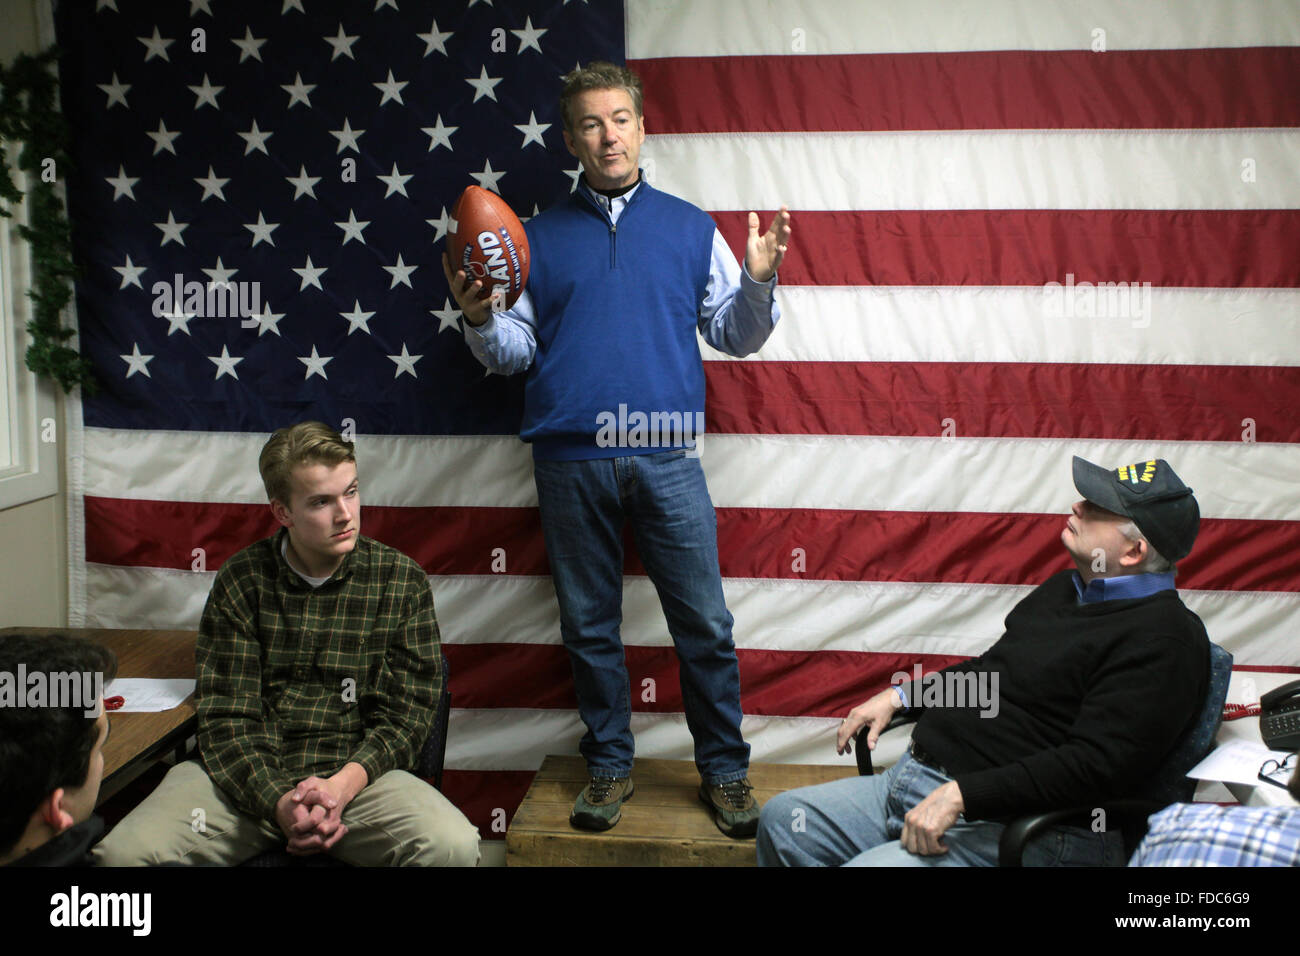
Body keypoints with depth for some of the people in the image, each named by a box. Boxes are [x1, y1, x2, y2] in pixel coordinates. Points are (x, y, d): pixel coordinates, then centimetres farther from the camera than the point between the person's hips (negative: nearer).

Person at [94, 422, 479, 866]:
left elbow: (405, 713, 1)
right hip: (246, 777, 1)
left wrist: (343, 784, -18)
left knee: (453, 846, -30)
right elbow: (225, 714, -2)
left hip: (358, 770, -1)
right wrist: (280, 804, -19)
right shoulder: (241, 579, 4)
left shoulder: (401, 580, 3)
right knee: (123, 852, -22)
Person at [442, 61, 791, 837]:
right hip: (570, 458, 1)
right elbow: (514, 350, 10)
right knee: (590, 625, 10)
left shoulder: (690, 227, 11)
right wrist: (478, 319, -9)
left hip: (666, 454, -1)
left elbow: (735, 335, 8)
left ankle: (726, 771, 16)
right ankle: (610, 766, 25)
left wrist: (759, 281, -10)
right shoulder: (541, 236, 12)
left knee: (704, 624, 1)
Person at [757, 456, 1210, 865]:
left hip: (1004, 829, -9)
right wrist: (899, 695, 15)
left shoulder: (1164, 638, -15)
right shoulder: (1065, 588, 16)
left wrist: (960, 795, -26)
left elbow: (1097, 765, -23)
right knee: (782, 818, 5)